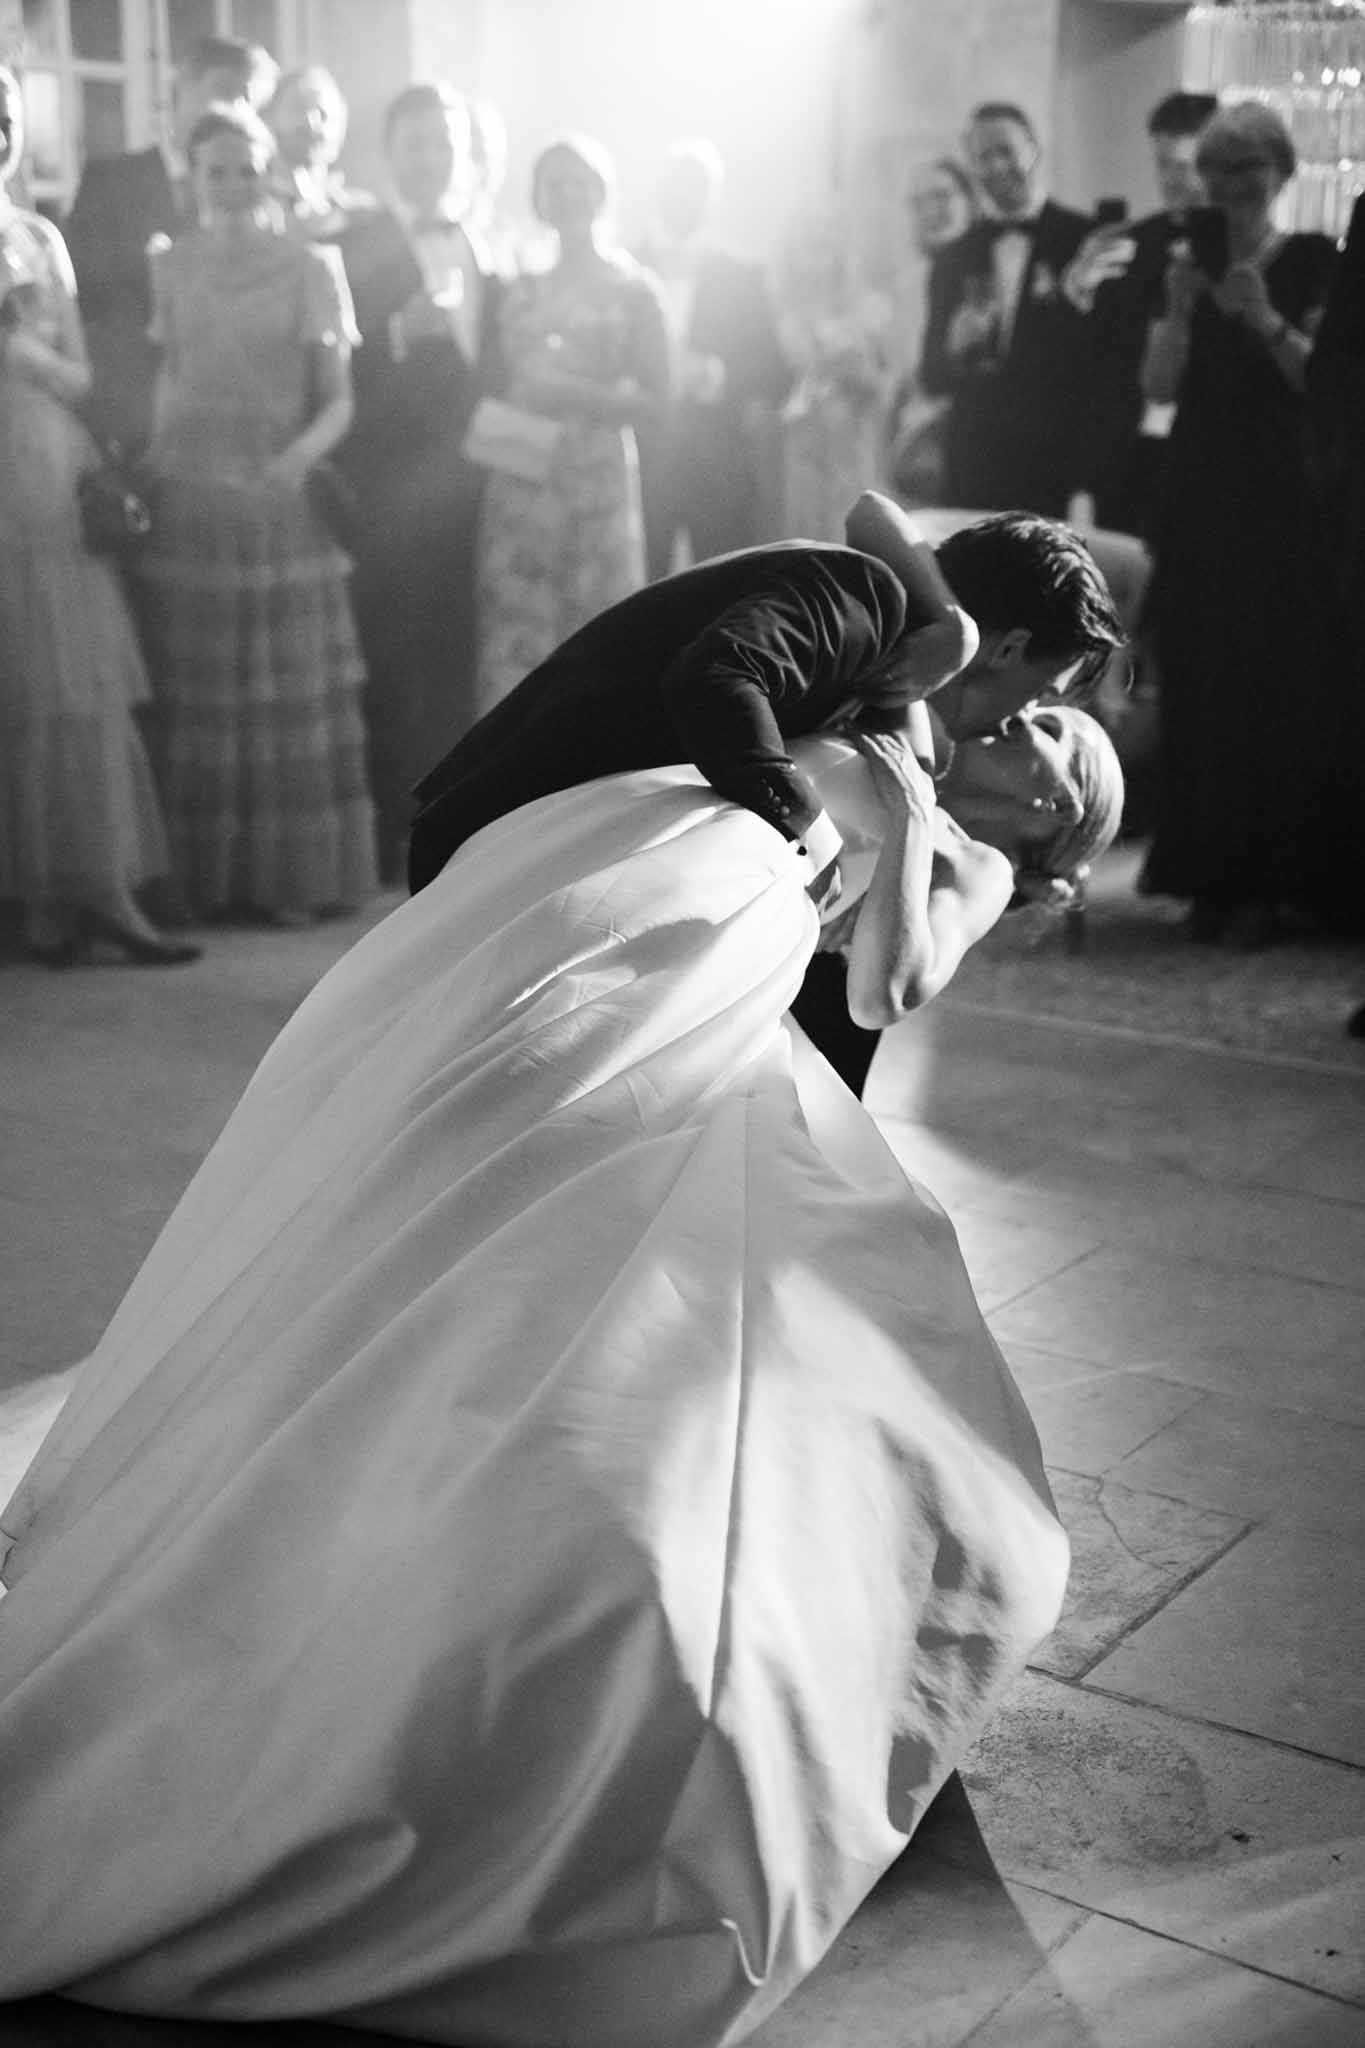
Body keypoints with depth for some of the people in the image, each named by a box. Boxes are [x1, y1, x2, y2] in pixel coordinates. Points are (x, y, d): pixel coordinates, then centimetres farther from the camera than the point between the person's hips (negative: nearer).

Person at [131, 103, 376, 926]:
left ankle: (296, 874, 7)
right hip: (188, 503, 1)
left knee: (296, 697, 0)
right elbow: (156, 383, 11)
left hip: (284, 500, -1)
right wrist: (140, 467, -6)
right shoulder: (167, 268, 9)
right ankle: (204, 878, 8)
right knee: (196, 701, 1)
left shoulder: (309, 266, 3)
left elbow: (339, 396, 0)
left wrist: (303, 454, -19)